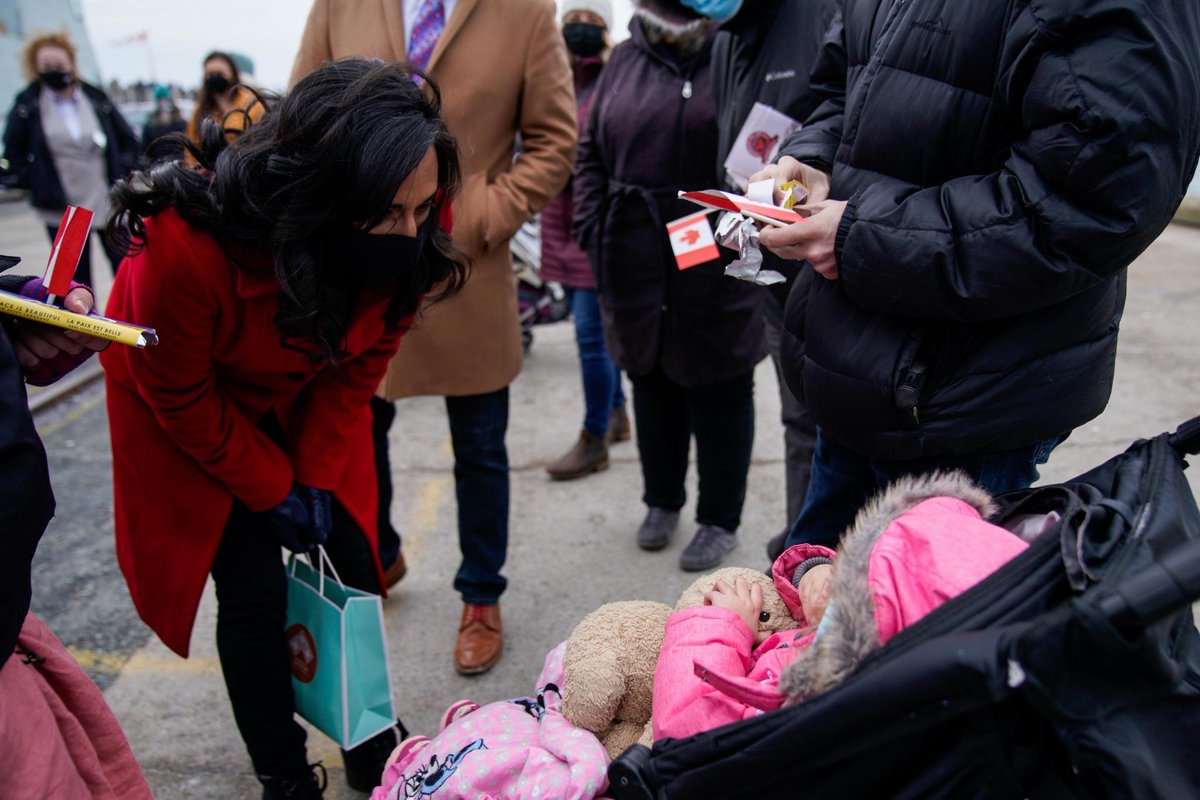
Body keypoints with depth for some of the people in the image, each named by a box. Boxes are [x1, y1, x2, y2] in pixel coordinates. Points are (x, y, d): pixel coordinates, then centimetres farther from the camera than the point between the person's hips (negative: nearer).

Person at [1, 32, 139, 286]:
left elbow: (129, 140, 12)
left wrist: (121, 173, 1)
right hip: (61, 210, 0)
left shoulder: (96, 98, 2)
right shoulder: (27, 104, 1)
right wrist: (31, 182, 1)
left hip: (109, 204, 0)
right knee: (77, 282, 8)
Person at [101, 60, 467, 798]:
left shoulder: (415, 227, -26)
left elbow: (364, 359, -9)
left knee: (353, 561, 3)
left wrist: (317, 474, -9)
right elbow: (181, 398, -19)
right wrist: (274, 490, -11)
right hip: (193, 412, -3)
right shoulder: (189, 245, -38)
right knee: (255, 591, -4)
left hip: (309, 400, 4)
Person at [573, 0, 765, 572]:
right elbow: (591, 157, 14)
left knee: (721, 396, 9)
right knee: (652, 389, 17)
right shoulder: (625, 60, 11)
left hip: (721, 272, -4)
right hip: (637, 270, 5)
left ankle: (720, 520, 26)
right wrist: (596, 237, 4)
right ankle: (662, 502, 37)